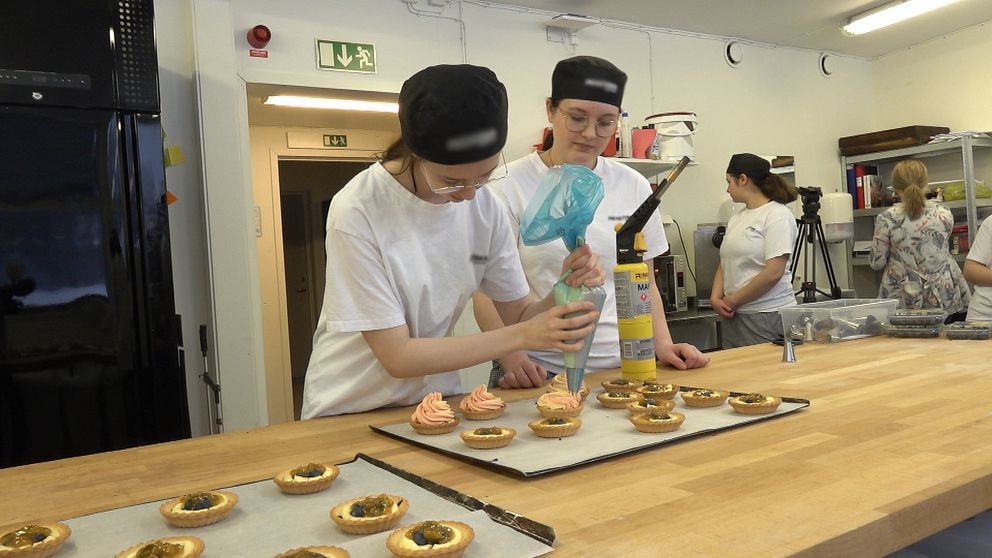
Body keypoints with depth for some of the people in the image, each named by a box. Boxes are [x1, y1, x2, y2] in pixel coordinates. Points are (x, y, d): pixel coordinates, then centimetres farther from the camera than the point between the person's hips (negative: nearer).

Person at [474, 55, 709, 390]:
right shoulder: (510, 187, -3)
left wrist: (663, 345, 2)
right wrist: (511, 357, -19)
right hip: (539, 372, -3)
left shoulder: (633, 186, 9)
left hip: (622, 366, 4)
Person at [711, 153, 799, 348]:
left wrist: (732, 300, -12)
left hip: (767, 316, -6)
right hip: (733, 315, 7)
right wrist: (716, 297, -2)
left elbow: (773, 273, -16)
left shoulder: (778, 215, -8)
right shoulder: (736, 215, 15)